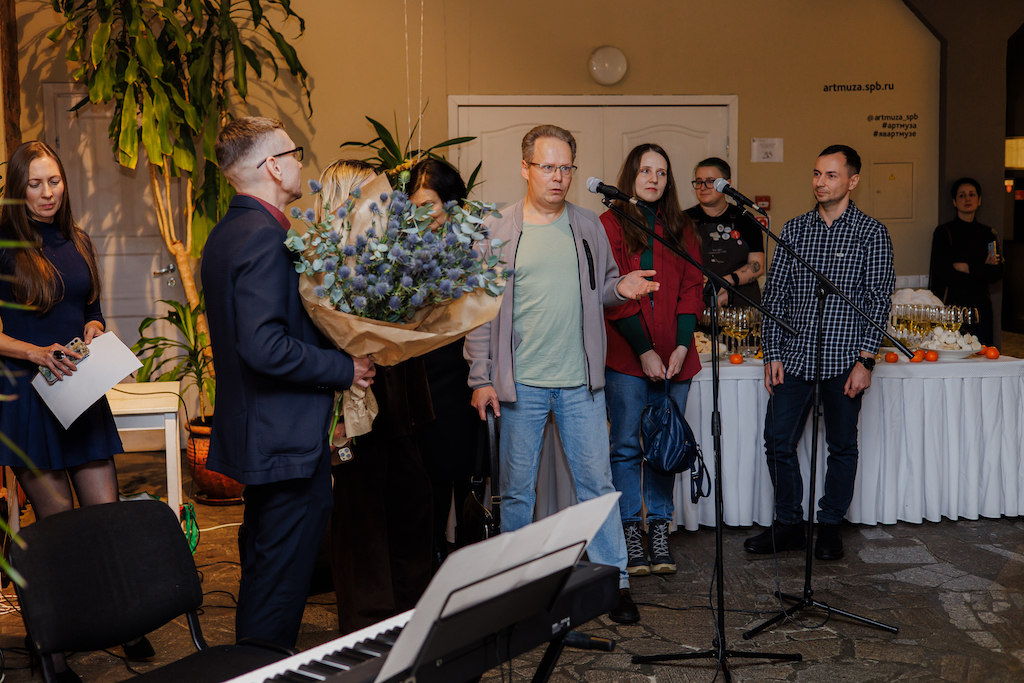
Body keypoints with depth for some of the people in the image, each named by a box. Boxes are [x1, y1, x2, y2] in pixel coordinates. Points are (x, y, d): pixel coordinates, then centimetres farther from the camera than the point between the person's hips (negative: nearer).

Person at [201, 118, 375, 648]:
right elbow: (265, 347, -28)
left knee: (262, 560, 22)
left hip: (252, 428, 11)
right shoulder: (266, 236, -20)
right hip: (287, 436, -11)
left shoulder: (226, 231, 12)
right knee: (285, 570, -1)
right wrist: (344, 368, -17)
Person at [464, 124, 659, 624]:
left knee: (596, 483, 6)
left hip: (580, 381, 2)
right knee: (517, 488, 8)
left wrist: (620, 288, -6)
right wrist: (481, 378, -6)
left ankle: (614, 581, 17)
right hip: (520, 383, -2)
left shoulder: (588, 227, 8)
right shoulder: (497, 231, -1)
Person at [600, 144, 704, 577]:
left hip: (674, 357, 4)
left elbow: (691, 289, 7)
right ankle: (631, 534, 8)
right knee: (627, 446, 1)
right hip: (626, 355, -3)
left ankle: (660, 531, 15)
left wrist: (682, 347, -6)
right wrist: (644, 351, -11)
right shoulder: (611, 225, 0)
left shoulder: (681, 229, 13)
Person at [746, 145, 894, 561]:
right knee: (778, 442, 3)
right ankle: (788, 524, 18)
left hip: (843, 361, -3)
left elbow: (879, 300, -4)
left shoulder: (871, 233, -1)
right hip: (795, 358, 3)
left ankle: (830, 526, 22)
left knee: (842, 446, 7)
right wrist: (773, 354, 2)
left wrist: (865, 360, -12)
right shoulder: (795, 229, 9)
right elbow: (775, 293, 9)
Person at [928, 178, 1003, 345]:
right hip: (951, 305, -4)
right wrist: (982, 270, -4)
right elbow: (943, 273, -10)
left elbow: (997, 273, 3)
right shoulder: (943, 232, 0)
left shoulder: (988, 234, 13)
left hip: (980, 306, 4)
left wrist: (967, 268, -9)